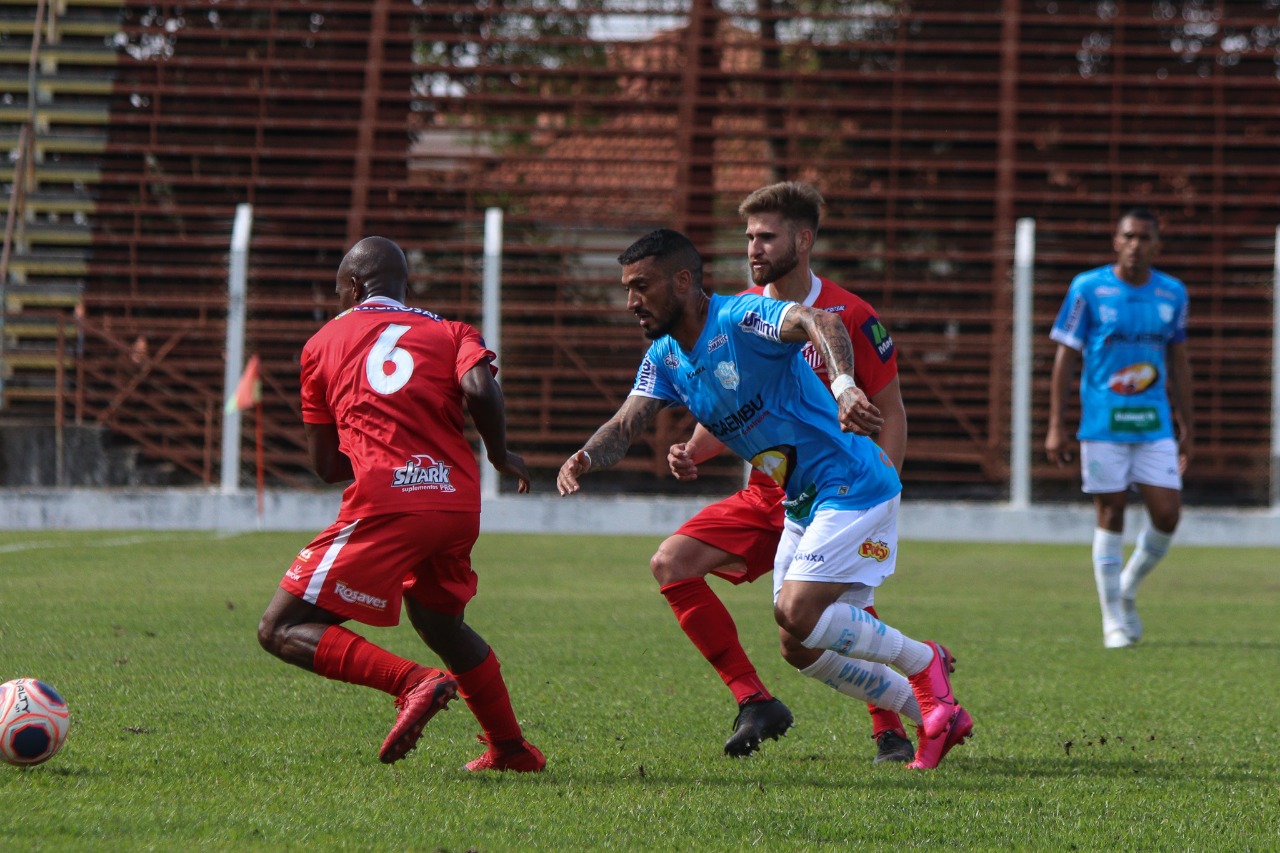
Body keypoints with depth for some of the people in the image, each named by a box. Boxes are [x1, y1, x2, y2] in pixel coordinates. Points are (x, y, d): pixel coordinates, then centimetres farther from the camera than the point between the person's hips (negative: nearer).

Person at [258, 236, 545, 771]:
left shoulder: (324, 343, 17)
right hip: (459, 502, 5)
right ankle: (510, 747, 32)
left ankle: (414, 683, -21)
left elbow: (326, 465, 17)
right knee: (439, 622, 32)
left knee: (282, 631, -2)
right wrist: (500, 454, 11)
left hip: (385, 504, -5)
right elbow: (479, 390, -5)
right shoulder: (450, 333, 19)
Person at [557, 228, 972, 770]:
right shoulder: (664, 359, 6)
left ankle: (922, 662, 4)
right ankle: (938, 717, 19)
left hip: (853, 485, -10)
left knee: (799, 615, -20)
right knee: (801, 647, 7)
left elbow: (818, 323, -38)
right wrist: (585, 457, -27)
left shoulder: (741, 320, -20)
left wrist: (843, 385, -59)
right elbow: (624, 426, -3)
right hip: (802, 503, 10)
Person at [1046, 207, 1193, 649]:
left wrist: (1186, 427, 14)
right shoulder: (1088, 289, -3)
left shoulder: (1173, 293, 7)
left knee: (1167, 515, -5)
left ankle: (1128, 589, 22)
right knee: (1111, 517, -1)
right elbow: (1065, 357, -1)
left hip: (1155, 425, 3)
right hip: (1102, 425, -3)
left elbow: (1178, 363, 15)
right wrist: (1056, 427, -5)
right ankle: (1113, 620, 10)